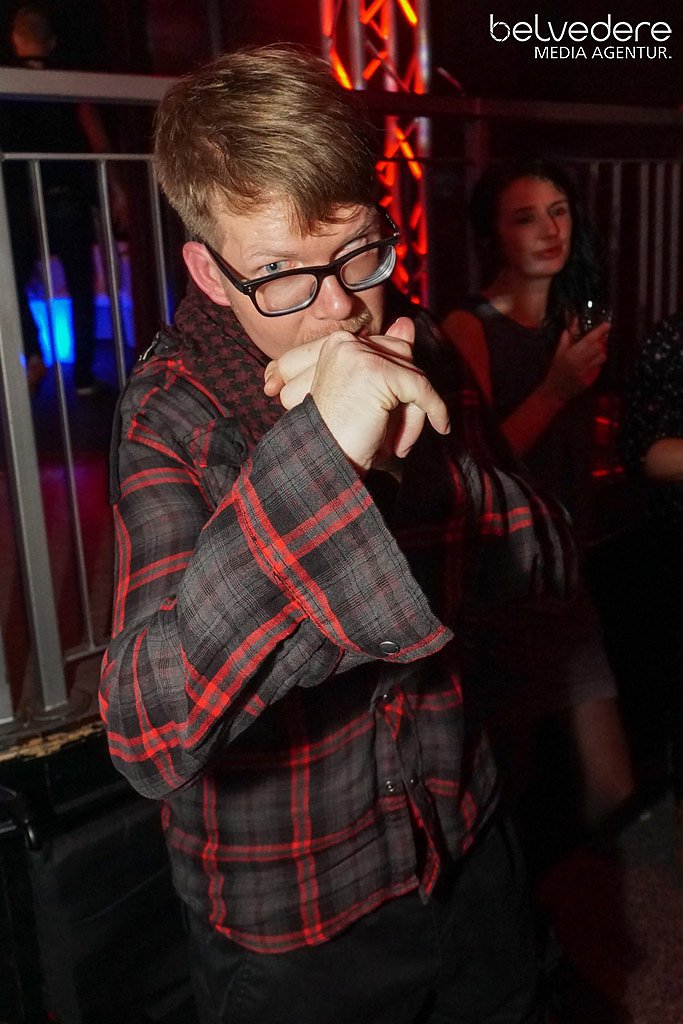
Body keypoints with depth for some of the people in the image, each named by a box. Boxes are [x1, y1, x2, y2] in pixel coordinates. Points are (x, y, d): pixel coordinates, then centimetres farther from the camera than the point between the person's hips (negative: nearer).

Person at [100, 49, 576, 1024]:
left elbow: (549, 561, -7)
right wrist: (316, 452, -43)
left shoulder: (415, 349, -6)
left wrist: (410, 449, -24)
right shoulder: (175, 408, -22)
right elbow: (149, 736, -33)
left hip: (468, 844, 5)